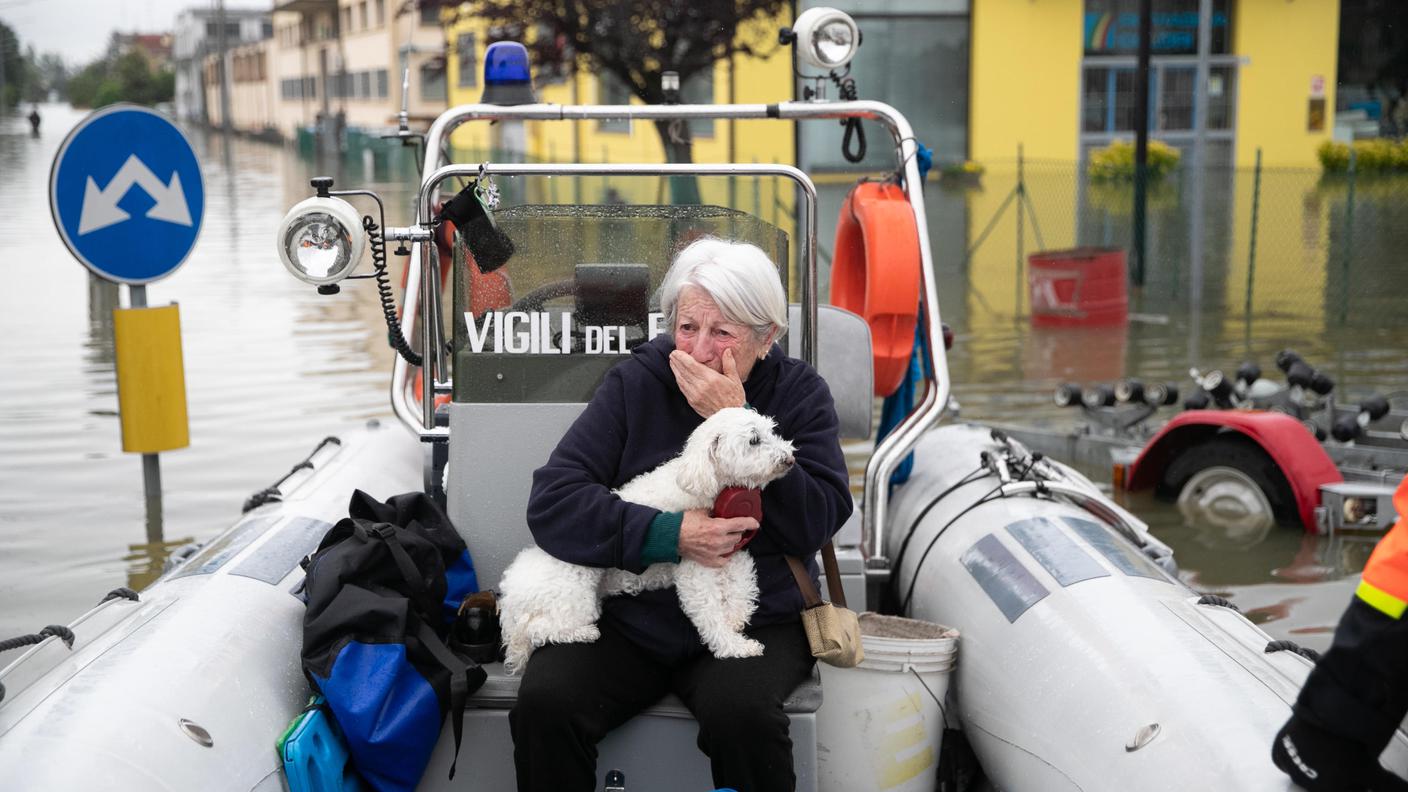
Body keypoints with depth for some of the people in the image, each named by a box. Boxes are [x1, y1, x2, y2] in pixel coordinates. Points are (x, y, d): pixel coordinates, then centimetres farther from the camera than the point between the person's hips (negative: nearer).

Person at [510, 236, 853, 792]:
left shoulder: (798, 392, 2)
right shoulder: (636, 383, 2)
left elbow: (817, 522, -11)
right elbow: (551, 501, -7)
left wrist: (735, 423, -16)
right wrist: (668, 536, -20)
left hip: (754, 622, -1)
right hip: (627, 618, 1)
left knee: (739, 711, -33)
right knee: (543, 703, -25)